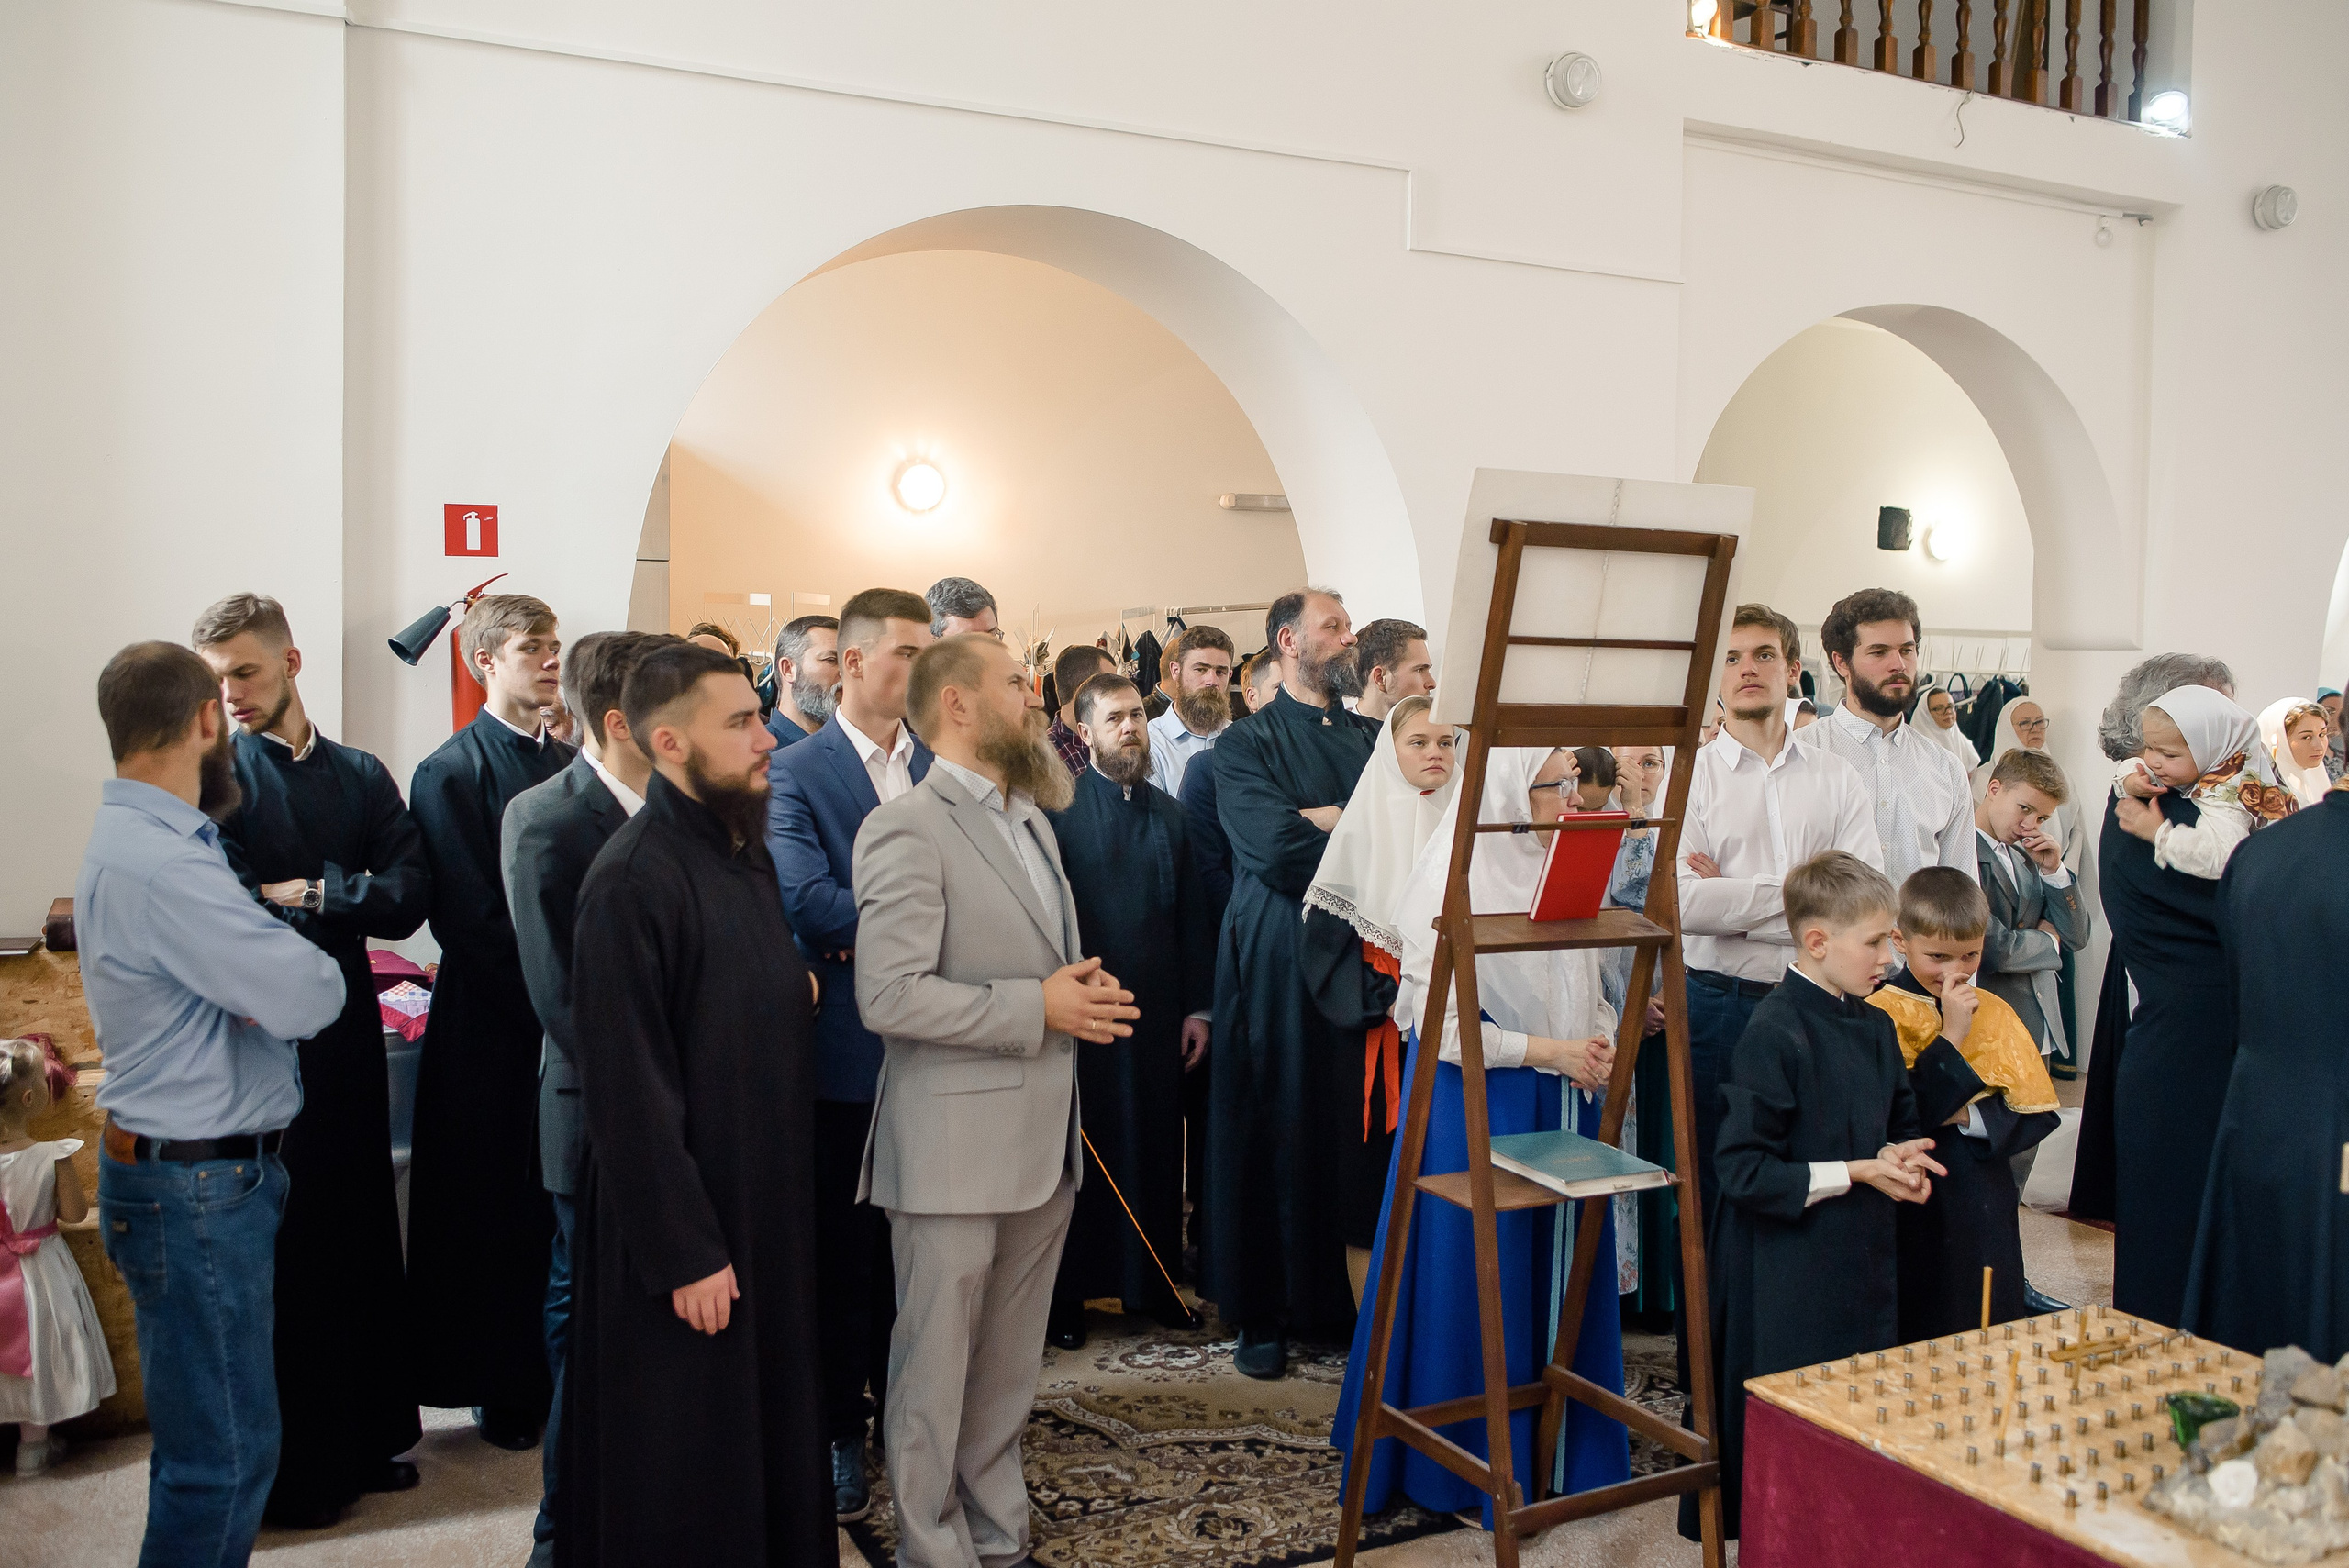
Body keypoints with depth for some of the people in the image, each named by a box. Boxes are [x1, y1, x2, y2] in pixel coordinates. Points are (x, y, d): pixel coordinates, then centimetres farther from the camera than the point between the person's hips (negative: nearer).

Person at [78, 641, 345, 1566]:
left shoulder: (130, 839, 10)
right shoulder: (162, 865, -23)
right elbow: (310, 997, -23)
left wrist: (274, 957, -5)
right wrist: (313, 967, -3)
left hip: (175, 1170, 10)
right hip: (199, 1185, -10)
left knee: (203, 1431, 20)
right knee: (226, 1453, 0)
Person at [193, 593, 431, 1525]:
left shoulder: (361, 776, 8)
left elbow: (410, 899, -5)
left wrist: (308, 895, -13)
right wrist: (352, 902, -9)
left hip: (346, 1037, 4)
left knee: (362, 1237, 12)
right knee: (279, 1250, 5)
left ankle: (368, 1435, 29)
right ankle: (288, 1471, 20)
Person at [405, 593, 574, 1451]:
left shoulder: (569, 765, 9)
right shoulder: (450, 772, -8)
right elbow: (469, 918, -13)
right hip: (492, 1028, -5)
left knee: (561, 1209, 11)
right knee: (493, 1210, 7)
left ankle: (558, 1376, 25)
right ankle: (501, 1389, 22)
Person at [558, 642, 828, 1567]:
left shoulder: (746, 851, 7)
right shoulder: (634, 880, -21)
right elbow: (629, 1088, -21)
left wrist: (799, 987, 2)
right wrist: (685, 1252, -18)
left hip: (768, 1201, 8)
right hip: (686, 1220, -8)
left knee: (771, 1417, 20)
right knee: (682, 1468, 9)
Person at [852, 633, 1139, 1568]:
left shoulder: (1030, 818, 17)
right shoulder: (907, 831, -13)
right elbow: (890, 996, -21)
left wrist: (1085, 992, 3)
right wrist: (1039, 1008, -17)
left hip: (1042, 1142, 8)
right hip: (955, 1149, -8)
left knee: (1011, 1367, 17)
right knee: (937, 1367, 6)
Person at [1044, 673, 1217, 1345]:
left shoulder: (1167, 812, 10)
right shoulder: (1058, 808, -5)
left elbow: (1192, 913, 9)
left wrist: (1199, 1007, 5)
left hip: (1158, 1011, 4)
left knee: (1155, 1145, 10)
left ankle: (1152, 1282, 24)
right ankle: (1067, 1291, 18)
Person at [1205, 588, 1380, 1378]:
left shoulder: (1372, 737, 15)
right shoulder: (1246, 744, 0)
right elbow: (1278, 851, -16)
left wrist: (1329, 818, -11)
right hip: (1280, 965, -4)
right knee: (1275, 1134, 3)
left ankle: (1363, 1298, 19)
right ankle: (1263, 1313, 15)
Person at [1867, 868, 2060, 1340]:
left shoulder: (1995, 1013, 5)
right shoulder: (1882, 1014, -10)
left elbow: (2037, 1115, 2)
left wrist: (1970, 1116, -14)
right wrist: (1950, 1036, -20)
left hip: (1985, 1208, 4)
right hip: (1915, 1208, -4)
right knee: (1919, 1333, 5)